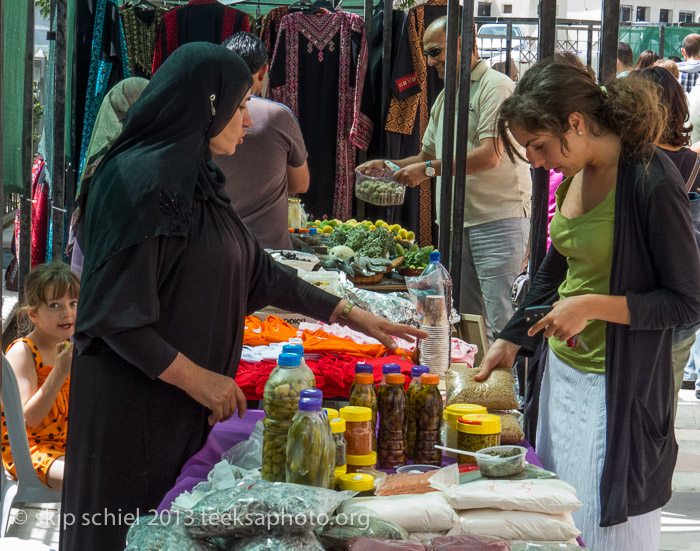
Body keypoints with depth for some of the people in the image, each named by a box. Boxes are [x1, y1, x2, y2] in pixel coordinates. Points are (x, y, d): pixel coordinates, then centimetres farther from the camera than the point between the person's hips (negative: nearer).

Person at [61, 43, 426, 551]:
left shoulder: (199, 180, 9)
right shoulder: (141, 181, -19)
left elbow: (258, 270, 15)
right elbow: (113, 313, -21)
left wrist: (350, 314, 14)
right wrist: (196, 378, -17)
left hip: (190, 407, 9)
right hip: (136, 408, -8)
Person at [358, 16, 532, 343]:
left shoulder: (495, 87, -8)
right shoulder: (444, 98, 21)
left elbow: (489, 156, -18)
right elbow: (429, 156, 27)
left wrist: (429, 169, -15)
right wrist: (387, 166, 10)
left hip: (499, 218, -9)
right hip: (459, 221, 9)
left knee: (501, 327, -12)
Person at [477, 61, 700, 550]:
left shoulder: (651, 183, -20)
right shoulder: (576, 175, 4)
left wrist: (592, 306, -23)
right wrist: (511, 341, 15)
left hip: (619, 387, -8)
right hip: (563, 371, 8)